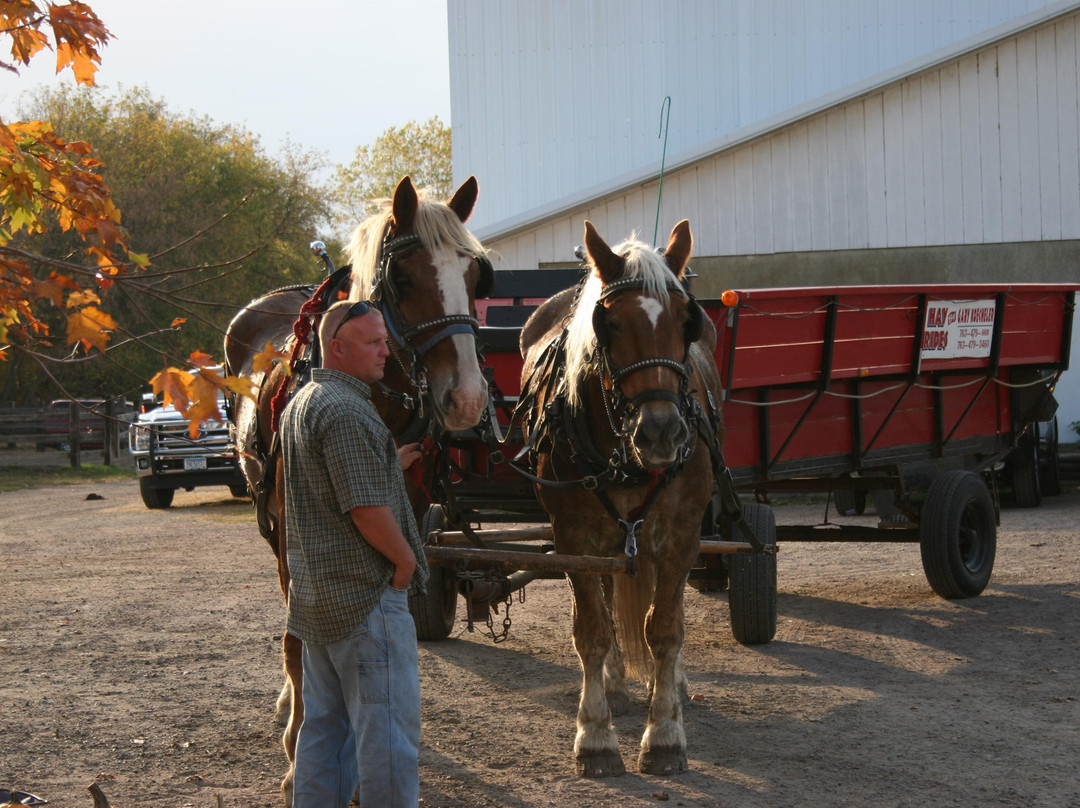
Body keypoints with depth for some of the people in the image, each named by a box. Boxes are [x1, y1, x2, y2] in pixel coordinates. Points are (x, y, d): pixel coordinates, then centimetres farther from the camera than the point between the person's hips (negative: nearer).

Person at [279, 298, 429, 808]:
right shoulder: (347, 410, -19)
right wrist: (406, 560, -10)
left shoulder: (301, 403, 15)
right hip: (366, 596, -10)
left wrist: (394, 463, 17)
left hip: (315, 592, 10)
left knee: (324, 726, 15)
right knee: (387, 729, -5)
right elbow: (367, 509, -23)